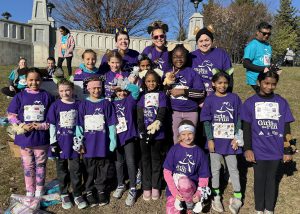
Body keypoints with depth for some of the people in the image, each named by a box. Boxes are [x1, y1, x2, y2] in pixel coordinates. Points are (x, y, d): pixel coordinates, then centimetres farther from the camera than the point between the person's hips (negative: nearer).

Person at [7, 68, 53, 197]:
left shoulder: (46, 96, -3)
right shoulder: (20, 96, -1)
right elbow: (11, 116, 2)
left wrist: (42, 126, -15)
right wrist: (21, 126, -14)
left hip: (42, 138, 0)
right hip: (25, 137, 1)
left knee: (40, 165, 12)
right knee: (28, 166, 13)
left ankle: (39, 191, 30)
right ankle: (30, 191, 31)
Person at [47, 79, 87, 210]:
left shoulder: (78, 105, -2)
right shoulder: (55, 106, -4)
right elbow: (52, 125, -2)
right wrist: (53, 142, -6)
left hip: (74, 142, 0)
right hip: (60, 143, 0)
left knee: (76, 169, 5)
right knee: (62, 169, 13)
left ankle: (77, 195, 19)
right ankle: (64, 194, 28)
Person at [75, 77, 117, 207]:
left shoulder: (106, 104, 0)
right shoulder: (83, 105, 1)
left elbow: (111, 124, 0)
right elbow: (79, 125, 2)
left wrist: (113, 141, -2)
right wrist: (79, 142, -3)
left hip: (103, 144, 0)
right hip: (88, 144, 0)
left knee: (102, 169, 11)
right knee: (89, 170, 10)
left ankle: (101, 190, 28)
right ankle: (89, 191, 26)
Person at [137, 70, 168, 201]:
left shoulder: (161, 95, 2)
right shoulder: (142, 97, 7)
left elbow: (161, 115, -8)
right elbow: (140, 116, -1)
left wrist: (153, 130, -19)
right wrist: (143, 132, -13)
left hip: (158, 133, -2)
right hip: (144, 133, 2)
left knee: (156, 159, 7)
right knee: (146, 159, 8)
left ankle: (155, 187, 17)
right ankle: (146, 187, 17)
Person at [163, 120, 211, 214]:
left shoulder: (199, 152, -2)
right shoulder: (174, 150, -3)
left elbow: (204, 176, 1)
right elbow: (167, 172, -5)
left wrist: (199, 193, -14)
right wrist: (175, 192, -14)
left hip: (191, 187, 0)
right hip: (174, 188, 0)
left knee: (183, 182, -35)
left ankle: (190, 206, -5)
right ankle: (180, 201, 11)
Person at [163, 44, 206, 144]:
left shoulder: (192, 73, 0)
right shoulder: (168, 73, 4)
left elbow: (202, 92, -6)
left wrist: (183, 92, -13)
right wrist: (168, 84, -14)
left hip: (191, 112, 0)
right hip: (174, 112, 1)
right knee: (176, 141, 8)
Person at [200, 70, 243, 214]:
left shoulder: (234, 98, -1)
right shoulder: (210, 100, -3)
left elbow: (239, 120, 1)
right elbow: (206, 121, -3)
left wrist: (236, 138, -4)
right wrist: (210, 139, -8)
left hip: (230, 140, 0)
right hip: (215, 140, 0)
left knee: (233, 168, 10)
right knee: (215, 168, 11)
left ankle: (237, 197, 22)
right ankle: (216, 196, 26)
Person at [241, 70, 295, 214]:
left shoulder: (282, 102, 0)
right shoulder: (250, 103, -3)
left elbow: (286, 128, 4)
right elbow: (246, 128, -2)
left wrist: (287, 150, 4)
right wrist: (247, 148, -7)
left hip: (276, 150, 1)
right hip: (258, 151, -1)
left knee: (271, 179, 15)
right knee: (259, 179, 11)